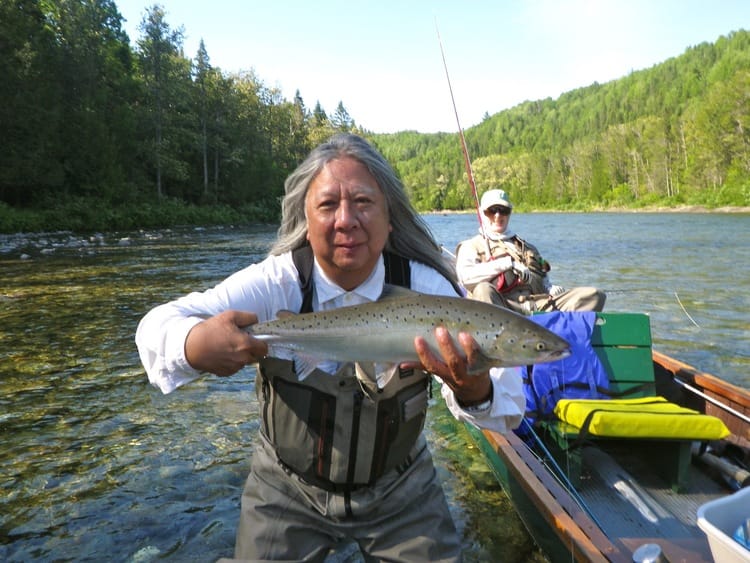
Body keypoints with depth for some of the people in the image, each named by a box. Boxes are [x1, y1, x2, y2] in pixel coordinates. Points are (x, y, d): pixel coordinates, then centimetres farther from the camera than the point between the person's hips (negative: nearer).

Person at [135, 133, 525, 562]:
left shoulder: (426, 287, -18)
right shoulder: (276, 283, -19)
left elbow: (508, 405, -22)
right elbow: (157, 325, -23)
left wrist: (474, 391, -47)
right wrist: (195, 345, -47)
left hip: (400, 489, 1)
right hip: (288, 488, 0)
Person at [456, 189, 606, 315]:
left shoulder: (527, 247, 34)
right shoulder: (471, 246, 18)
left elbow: (544, 282, 28)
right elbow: (465, 276, -4)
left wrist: (552, 289, 3)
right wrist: (508, 263, -7)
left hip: (540, 304, 5)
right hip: (502, 307, -4)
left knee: (594, 295, -15)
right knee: (483, 290, -37)